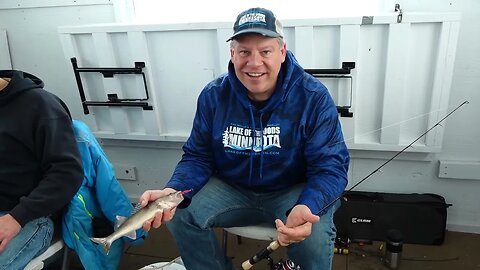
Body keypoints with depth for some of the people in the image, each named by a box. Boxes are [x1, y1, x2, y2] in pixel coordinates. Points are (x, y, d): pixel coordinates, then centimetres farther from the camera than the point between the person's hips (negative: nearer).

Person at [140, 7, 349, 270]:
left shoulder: (314, 97, -17)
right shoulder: (213, 95, -8)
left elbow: (330, 166, -17)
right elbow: (197, 158, -3)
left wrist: (306, 208, -38)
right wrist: (173, 191, -26)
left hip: (294, 191, -2)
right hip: (231, 189, 3)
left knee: (315, 236, -31)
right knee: (179, 214, -19)